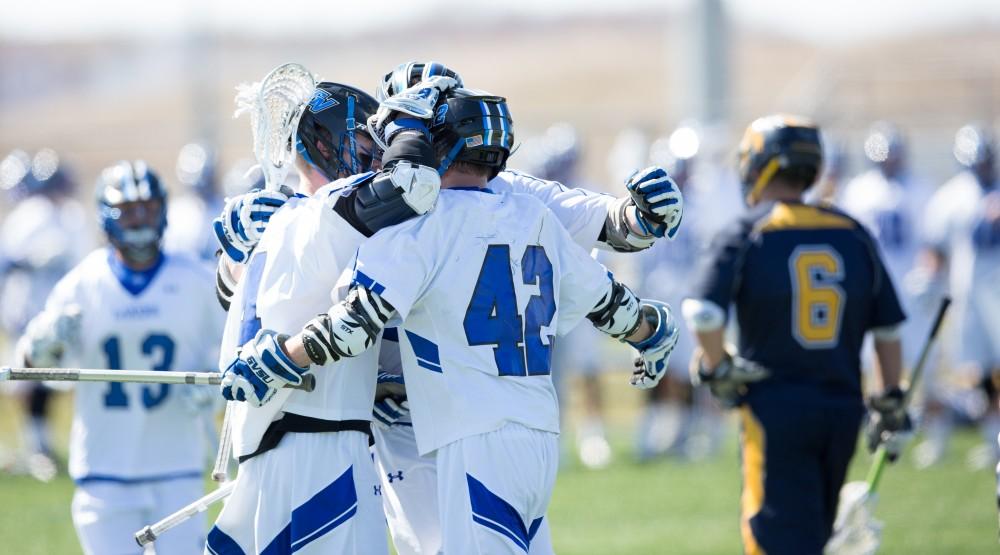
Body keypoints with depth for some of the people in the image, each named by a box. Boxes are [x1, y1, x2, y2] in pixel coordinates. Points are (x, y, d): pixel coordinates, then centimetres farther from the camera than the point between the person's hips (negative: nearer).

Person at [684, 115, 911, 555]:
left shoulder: (747, 234, -7)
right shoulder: (854, 235, 7)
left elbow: (703, 314, -18)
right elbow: (888, 327, 10)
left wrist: (717, 370, -1)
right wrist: (891, 404, 18)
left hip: (775, 408, -5)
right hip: (842, 409, 5)